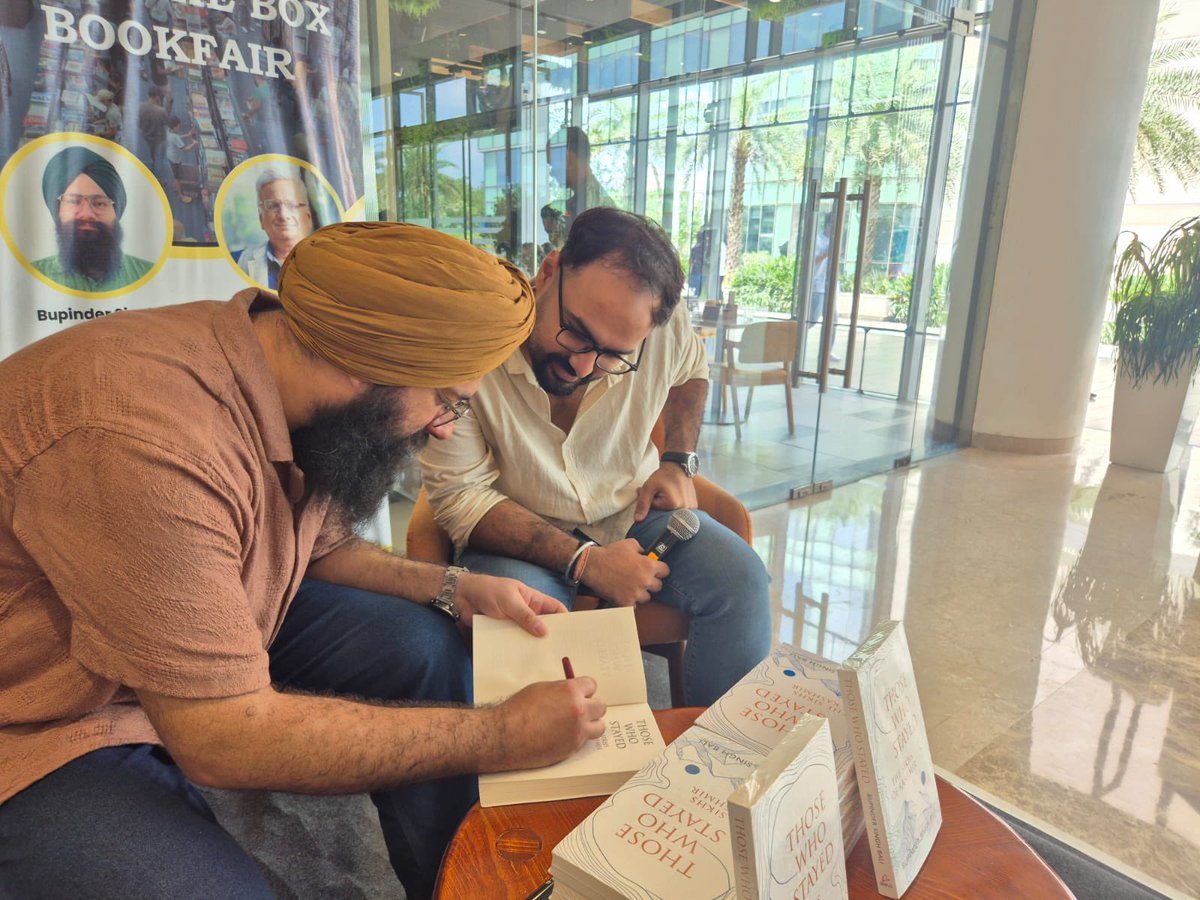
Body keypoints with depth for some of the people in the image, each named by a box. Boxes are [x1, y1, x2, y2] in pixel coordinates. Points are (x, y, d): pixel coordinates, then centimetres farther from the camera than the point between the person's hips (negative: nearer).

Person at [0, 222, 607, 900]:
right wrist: (503, 736, -26)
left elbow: (321, 546, 8)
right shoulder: (143, 438, -36)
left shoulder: (301, 390, -11)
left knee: (423, 644, -5)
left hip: (210, 645, 7)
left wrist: (453, 588, -8)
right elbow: (229, 738, -31)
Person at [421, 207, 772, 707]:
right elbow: (459, 498, -20)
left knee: (739, 577, -19)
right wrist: (582, 562, -27)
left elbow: (690, 371, 12)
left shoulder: (663, 319, -15)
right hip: (517, 532, -2)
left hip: (632, 511, 3)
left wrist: (678, 460, -3)